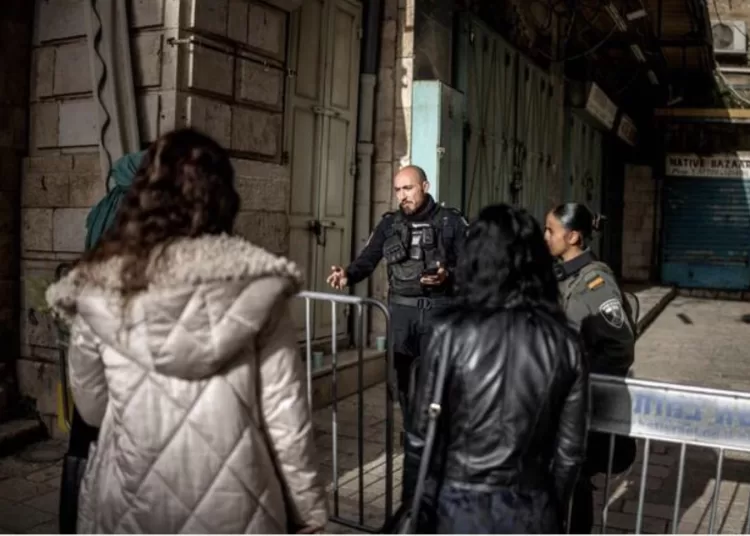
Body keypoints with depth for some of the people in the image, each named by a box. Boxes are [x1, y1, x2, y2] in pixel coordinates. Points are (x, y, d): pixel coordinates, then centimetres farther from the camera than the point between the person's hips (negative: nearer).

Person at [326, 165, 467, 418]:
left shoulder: (450, 221, 1)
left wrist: (447, 276, -22)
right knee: (404, 378, 10)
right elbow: (367, 259, 2)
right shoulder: (389, 223, 9)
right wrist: (348, 275, -18)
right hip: (401, 309, 3)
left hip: (439, 308, -3)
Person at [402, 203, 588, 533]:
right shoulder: (563, 342, -7)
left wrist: (417, 504, 4)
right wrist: (554, 509, 14)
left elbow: (421, 433, -10)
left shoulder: (454, 333, -16)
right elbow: (571, 447, -1)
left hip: (462, 508, -2)